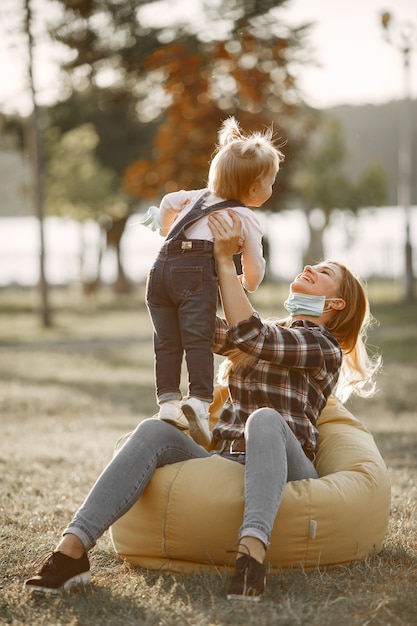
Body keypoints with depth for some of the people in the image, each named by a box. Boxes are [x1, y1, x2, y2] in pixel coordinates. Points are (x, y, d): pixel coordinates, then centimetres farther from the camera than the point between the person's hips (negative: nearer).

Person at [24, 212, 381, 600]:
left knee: (264, 420, -38)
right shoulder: (263, 336, 27)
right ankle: (71, 549, -39)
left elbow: (247, 333, -12)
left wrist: (226, 261, -10)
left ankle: (252, 552, -59)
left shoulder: (324, 348, 5)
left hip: (284, 474, -5)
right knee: (155, 430, -23)